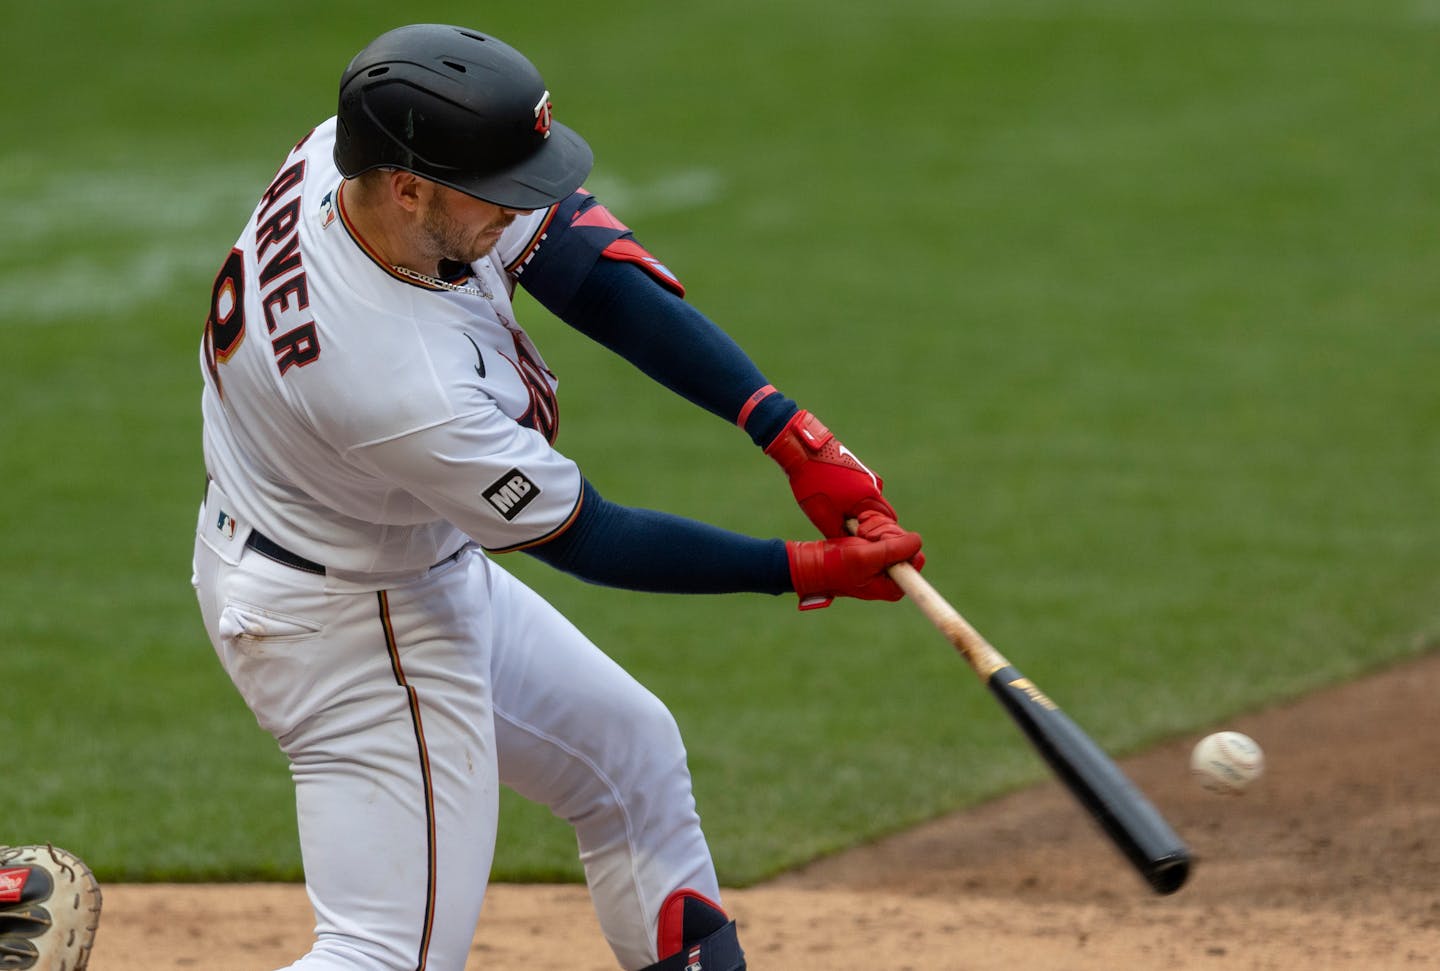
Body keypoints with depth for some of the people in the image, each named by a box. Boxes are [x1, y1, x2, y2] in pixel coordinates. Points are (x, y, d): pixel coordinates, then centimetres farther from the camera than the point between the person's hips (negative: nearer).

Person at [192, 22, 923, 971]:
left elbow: (590, 267, -17)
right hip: (352, 628, -10)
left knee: (630, 751, 21)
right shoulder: (409, 394, -40)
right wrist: (810, 570, -18)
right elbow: (585, 538, -24)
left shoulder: (356, 151, -20)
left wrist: (787, 429, -24)